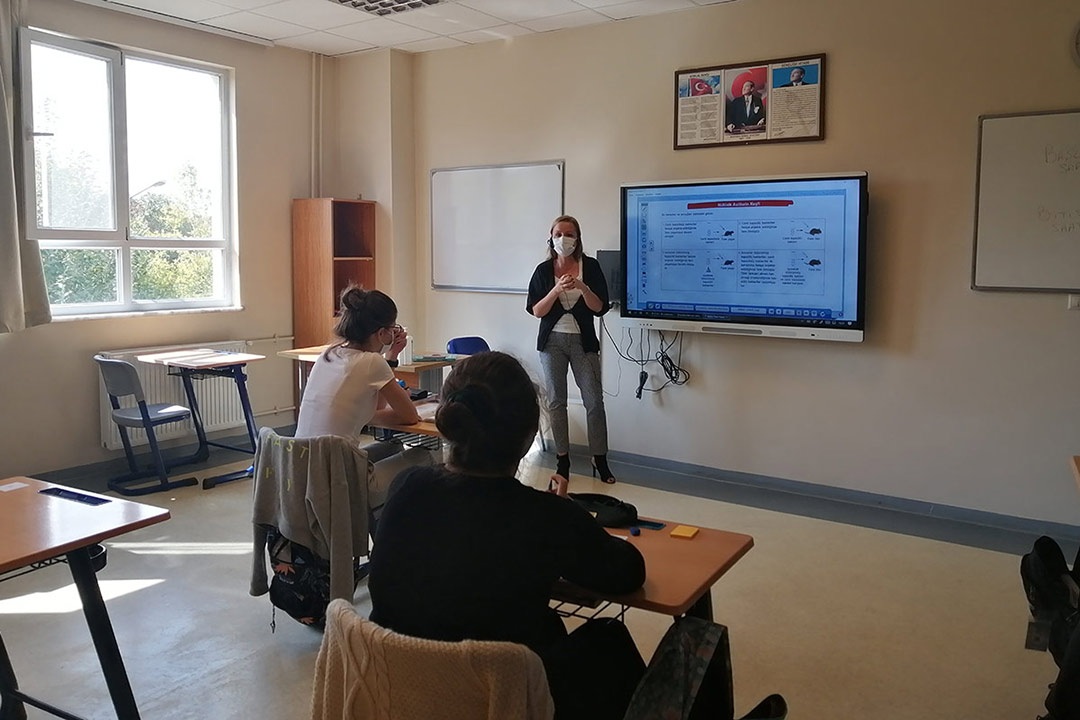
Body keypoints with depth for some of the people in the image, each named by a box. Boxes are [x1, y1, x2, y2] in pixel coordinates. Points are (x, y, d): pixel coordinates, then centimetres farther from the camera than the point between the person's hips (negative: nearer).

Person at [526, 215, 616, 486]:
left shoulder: (591, 266, -2)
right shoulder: (543, 270, 1)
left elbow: (600, 308, -5)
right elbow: (536, 311, -4)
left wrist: (582, 288, -21)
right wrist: (556, 290, -18)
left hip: (583, 341, -1)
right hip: (553, 341, 1)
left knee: (594, 401, -3)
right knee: (556, 401, 4)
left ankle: (600, 461, 8)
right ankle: (562, 462, 14)